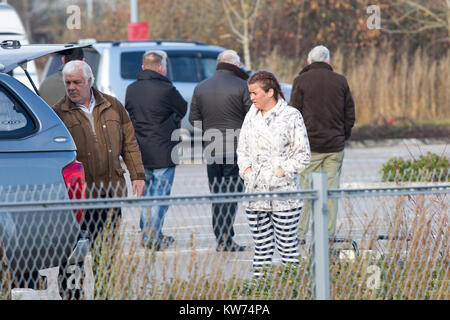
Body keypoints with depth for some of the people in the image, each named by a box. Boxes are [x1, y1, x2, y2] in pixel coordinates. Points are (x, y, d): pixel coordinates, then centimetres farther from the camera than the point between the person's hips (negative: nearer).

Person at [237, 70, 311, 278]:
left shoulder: (291, 116, -4)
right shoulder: (251, 116, 13)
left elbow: (303, 156, -4)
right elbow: (242, 149, 20)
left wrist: (280, 173, -13)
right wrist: (247, 170, 1)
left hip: (283, 193, -5)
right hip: (254, 193, 5)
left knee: (287, 244, -3)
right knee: (261, 245, 8)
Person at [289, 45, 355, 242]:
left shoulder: (301, 81, -2)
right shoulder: (340, 81, 5)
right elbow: (350, 114, 8)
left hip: (309, 144, -2)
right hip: (335, 145, 2)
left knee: (305, 189, 1)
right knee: (331, 189, 5)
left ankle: (299, 234, -1)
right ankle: (329, 235, 4)